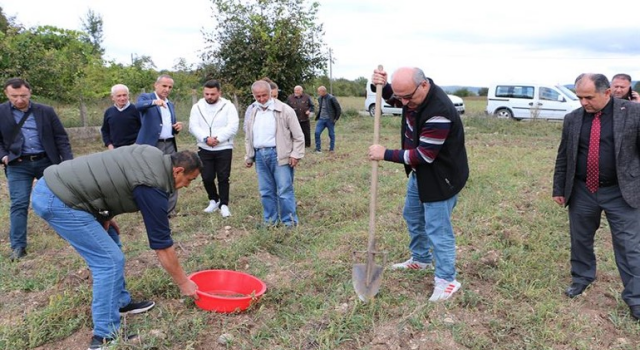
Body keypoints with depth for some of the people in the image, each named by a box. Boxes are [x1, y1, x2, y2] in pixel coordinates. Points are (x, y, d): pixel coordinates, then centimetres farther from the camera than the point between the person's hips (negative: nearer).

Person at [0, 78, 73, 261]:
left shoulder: (46, 111, 0)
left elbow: (61, 137, 1)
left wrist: (68, 162, -7)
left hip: (46, 161, 1)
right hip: (18, 165, 0)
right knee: (18, 205, -3)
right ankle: (18, 246, 4)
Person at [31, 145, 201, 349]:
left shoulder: (153, 156, 9)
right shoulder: (153, 186, -15)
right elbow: (162, 246, -7)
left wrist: (104, 215, 17)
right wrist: (183, 282, 4)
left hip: (50, 185, 10)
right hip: (58, 201, -10)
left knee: (108, 251, 18)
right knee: (110, 261, -7)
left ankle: (120, 303, 31)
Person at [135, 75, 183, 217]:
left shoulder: (171, 104, 19)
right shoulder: (145, 97, 1)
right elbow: (138, 105, -24)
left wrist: (177, 127, 1)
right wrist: (154, 102, -43)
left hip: (170, 145, 6)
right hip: (152, 145, -5)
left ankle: (170, 209, 12)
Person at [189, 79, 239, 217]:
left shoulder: (228, 106, -3)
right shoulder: (197, 107, 5)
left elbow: (232, 127, -11)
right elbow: (193, 127, -3)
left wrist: (218, 139, -20)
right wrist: (206, 138, -19)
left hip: (224, 149, -2)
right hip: (204, 149, 3)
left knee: (223, 178, 1)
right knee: (207, 177, 6)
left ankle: (224, 204, 12)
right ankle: (214, 200, 28)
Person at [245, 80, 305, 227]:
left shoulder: (284, 110, -5)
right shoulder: (253, 113, 13)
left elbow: (298, 135, -5)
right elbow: (248, 137, 22)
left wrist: (296, 154, -10)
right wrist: (249, 156, 19)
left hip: (279, 154, -6)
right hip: (260, 155, 6)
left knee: (284, 191, -2)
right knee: (266, 191, 12)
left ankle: (289, 222, 8)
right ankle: (270, 220, 23)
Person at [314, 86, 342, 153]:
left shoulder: (331, 98, -13)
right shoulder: (320, 98, 6)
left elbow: (338, 109, -9)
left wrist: (336, 118, -9)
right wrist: (317, 116, 11)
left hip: (329, 120, -5)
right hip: (321, 119, 5)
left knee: (331, 134, 7)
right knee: (317, 133, -5)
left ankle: (331, 149, 20)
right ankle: (318, 149, 4)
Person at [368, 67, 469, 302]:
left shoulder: (439, 112, -36)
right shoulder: (413, 93, -8)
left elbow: (424, 155, -32)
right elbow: (392, 98, 15)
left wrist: (385, 154, -25)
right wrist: (381, 86, -9)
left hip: (440, 177, -10)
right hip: (419, 173, 10)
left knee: (437, 229, -2)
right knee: (412, 216, 24)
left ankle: (446, 280, 15)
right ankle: (421, 259, 45)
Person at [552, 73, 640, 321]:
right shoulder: (572, 119, 1)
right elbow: (563, 157, 8)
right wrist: (559, 189, 9)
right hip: (582, 192, 3)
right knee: (580, 240, 16)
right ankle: (581, 278, 38)